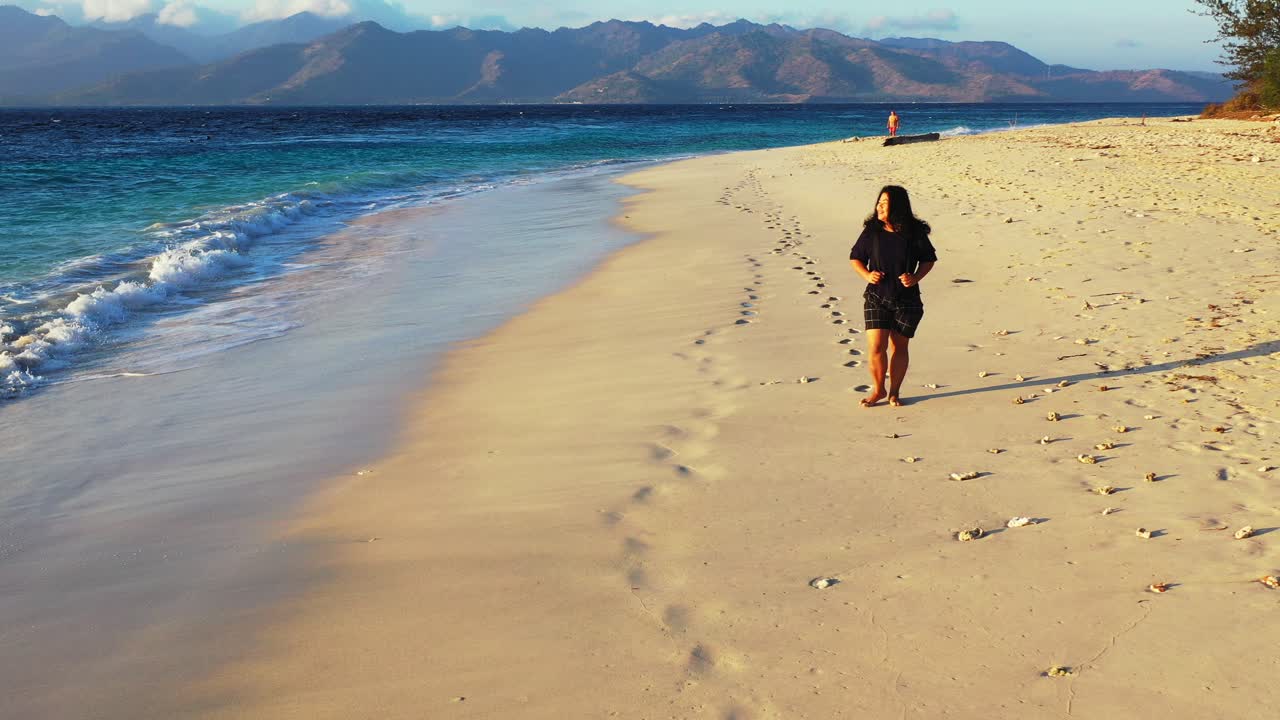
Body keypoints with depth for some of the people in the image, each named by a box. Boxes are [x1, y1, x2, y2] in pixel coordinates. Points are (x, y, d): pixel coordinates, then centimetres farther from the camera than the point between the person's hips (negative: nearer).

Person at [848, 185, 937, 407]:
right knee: (876, 347, -8)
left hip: (907, 300, 0)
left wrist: (916, 277, -9)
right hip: (876, 298, 0)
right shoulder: (871, 232, -4)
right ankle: (878, 390, 14)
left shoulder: (915, 233, -5)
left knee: (899, 348, 9)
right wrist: (867, 275, -10)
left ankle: (894, 392, 26)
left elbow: (928, 259, 8)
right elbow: (855, 258, 8)